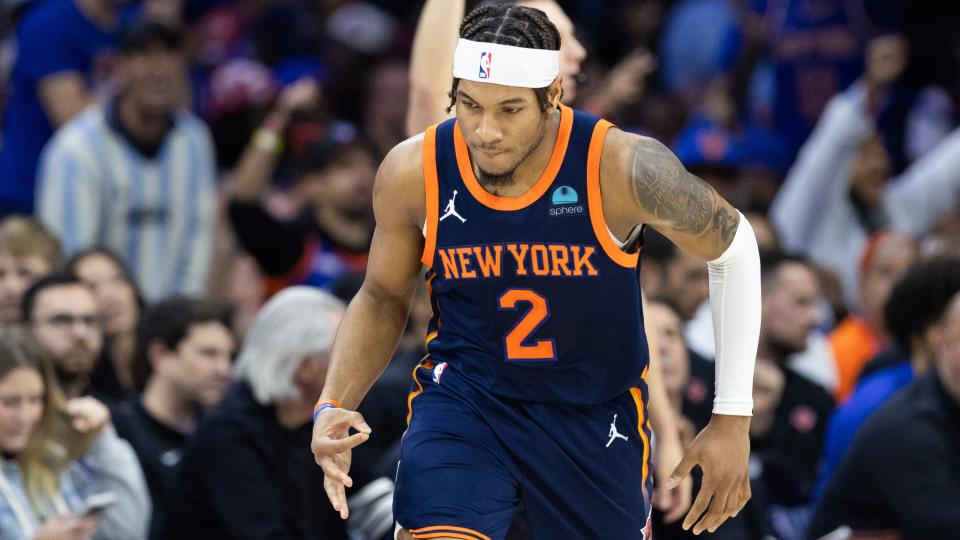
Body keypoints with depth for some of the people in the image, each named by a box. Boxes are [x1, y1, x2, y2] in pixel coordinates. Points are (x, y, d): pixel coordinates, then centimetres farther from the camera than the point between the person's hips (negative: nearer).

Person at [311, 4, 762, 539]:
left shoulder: (623, 168, -22)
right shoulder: (413, 173, -15)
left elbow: (734, 247, -5)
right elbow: (383, 298, 4)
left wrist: (733, 418, -4)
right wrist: (334, 406, -12)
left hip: (596, 414, 0)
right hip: (462, 398, 0)